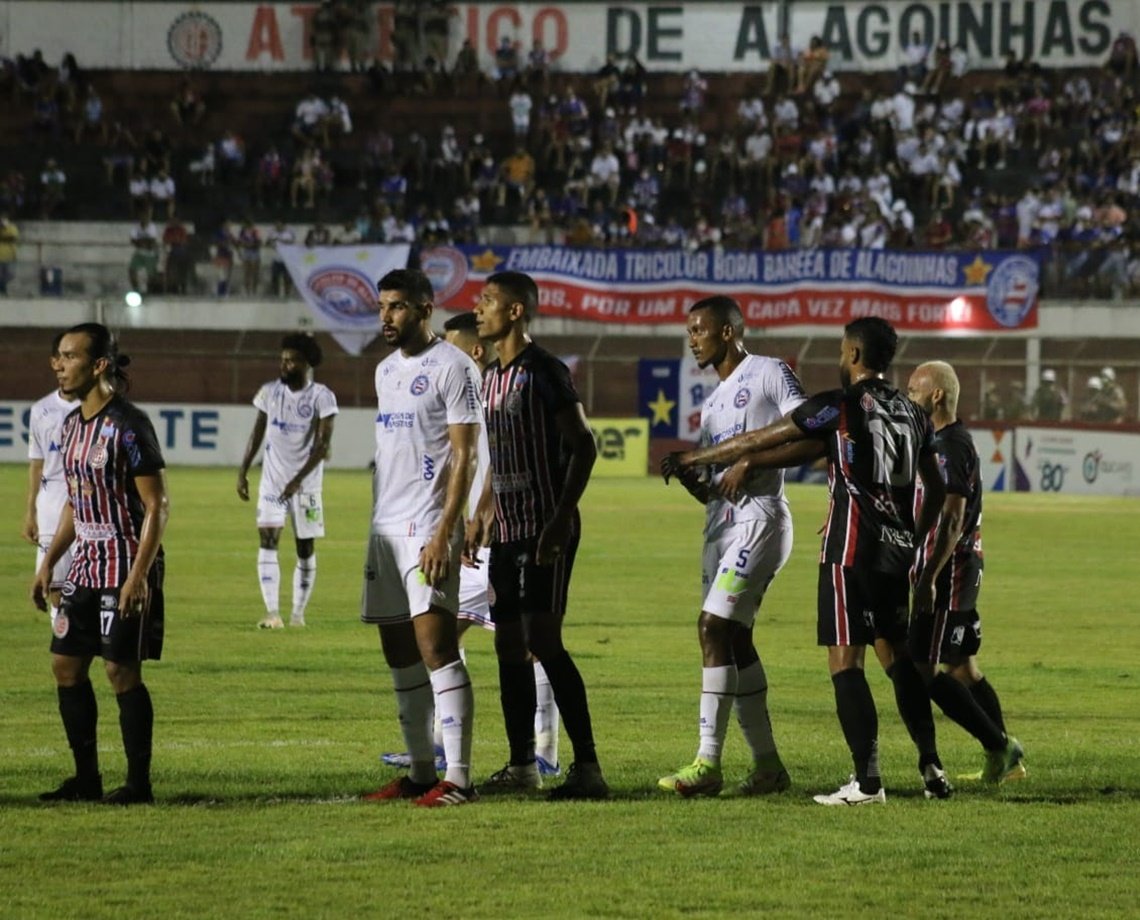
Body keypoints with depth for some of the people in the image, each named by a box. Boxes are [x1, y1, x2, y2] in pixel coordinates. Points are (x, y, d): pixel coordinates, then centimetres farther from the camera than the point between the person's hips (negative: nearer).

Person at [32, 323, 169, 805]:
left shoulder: (127, 425, -15)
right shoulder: (72, 425, 10)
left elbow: (157, 504, -16)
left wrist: (139, 576, -22)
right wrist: (48, 562, 16)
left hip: (126, 570, -9)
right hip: (85, 566, 9)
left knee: (121, 670, -6)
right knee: (66, 665, 7)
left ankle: (139, 783, 3)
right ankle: (86, 778, 16)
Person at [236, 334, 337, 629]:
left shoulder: (322, 397, -8)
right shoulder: (269, 392, 3)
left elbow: (323, 443, -13)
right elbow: (257, 434, 12)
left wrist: (299, 479, -20)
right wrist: (243, 470, 7)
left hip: (306, 483, -2)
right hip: (272, 480, 2)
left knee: (306, 548, 4)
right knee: (267, 540, -12)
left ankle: (298, 613, 15)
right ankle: (272, 612, -17)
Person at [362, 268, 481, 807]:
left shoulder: (451, 367, -8)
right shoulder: (386, 370, 18)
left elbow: (463, 456, -13)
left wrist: (444, 533, -20)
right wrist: (377, 524, 19)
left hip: (426, 525, -9)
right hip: (385, 524, 9)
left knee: (436, 645, -15)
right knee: (399, 656, 8)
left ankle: (458, 777, -17)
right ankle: (420, 772, 14)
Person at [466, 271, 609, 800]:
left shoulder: (544, 373, -12)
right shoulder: (491, 378, 15)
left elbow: (583, 447, -14)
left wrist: (560, 518, -20)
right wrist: (481, 515, 20)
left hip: (544, 531, -9)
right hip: (507, 532, 9)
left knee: (543, 641, -14)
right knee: (509, 646, 8)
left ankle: (587, 768, -12)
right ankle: (522, 766, 15)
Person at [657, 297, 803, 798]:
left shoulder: (768, 374, -3)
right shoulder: (714, 403, 23)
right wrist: (690, 476, 0)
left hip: (759, 518, -9)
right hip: (722, 524, 9)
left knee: (714, 626, -16)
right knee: (734, 640, 7)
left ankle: (708, 762, -18)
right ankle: (767, 764, 13)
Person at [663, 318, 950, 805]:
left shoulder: (838, 406, -7)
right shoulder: (911, 414, 12)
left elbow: (760, 439, -1)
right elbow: (936, 489, 19)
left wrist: (690, 458, 10)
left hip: (853, 550, -7)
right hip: (897, 553, 7)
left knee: (845, 660, -5)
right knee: (896, 654, 18)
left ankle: (867, 781, -11)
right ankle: (931, 766, 15)